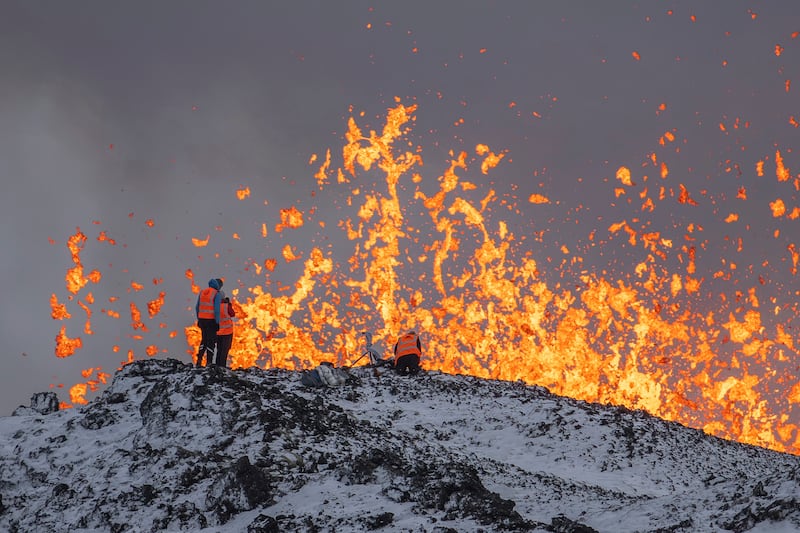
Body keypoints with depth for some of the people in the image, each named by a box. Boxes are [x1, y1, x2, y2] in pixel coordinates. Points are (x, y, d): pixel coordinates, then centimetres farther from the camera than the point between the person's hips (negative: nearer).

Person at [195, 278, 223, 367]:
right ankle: (209, 363, 0)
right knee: (211, 342, 2)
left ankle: (199, 361, 10)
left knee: (204, 340, 19)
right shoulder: (217, 294, -10)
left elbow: (197, 307, 12)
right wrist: (217, 323, -13)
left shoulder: (202, 292, 10)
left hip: (202, 319, 6)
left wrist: (199, 320, 21)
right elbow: (216, 309, -17)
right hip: (211, 320, -6)